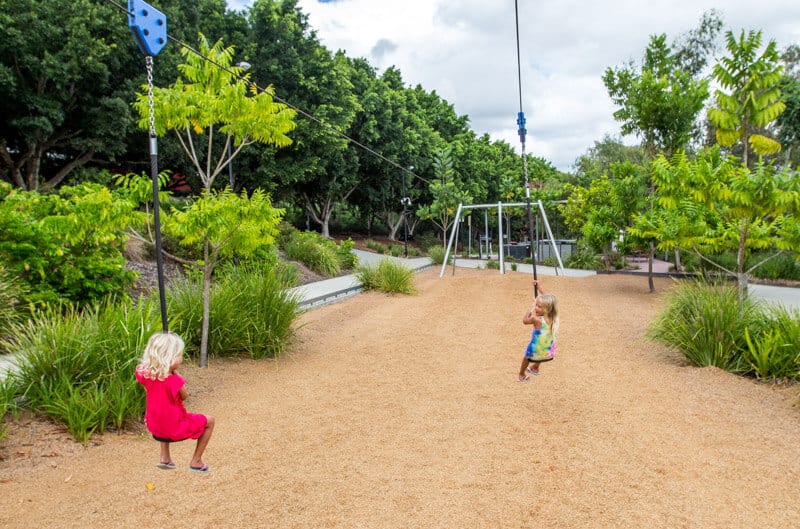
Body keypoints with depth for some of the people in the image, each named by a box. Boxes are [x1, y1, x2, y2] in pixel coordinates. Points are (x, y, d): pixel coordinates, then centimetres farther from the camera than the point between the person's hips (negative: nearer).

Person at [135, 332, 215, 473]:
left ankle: (165, 458, 34)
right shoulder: (174, 381, -27)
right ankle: (196, 461, 18)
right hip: (175, 429, -6)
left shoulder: (145, 374, -12)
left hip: (154, 428, 6)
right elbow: (183, 397, -8)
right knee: (209, 421, 14)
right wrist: (175, 373, -10)